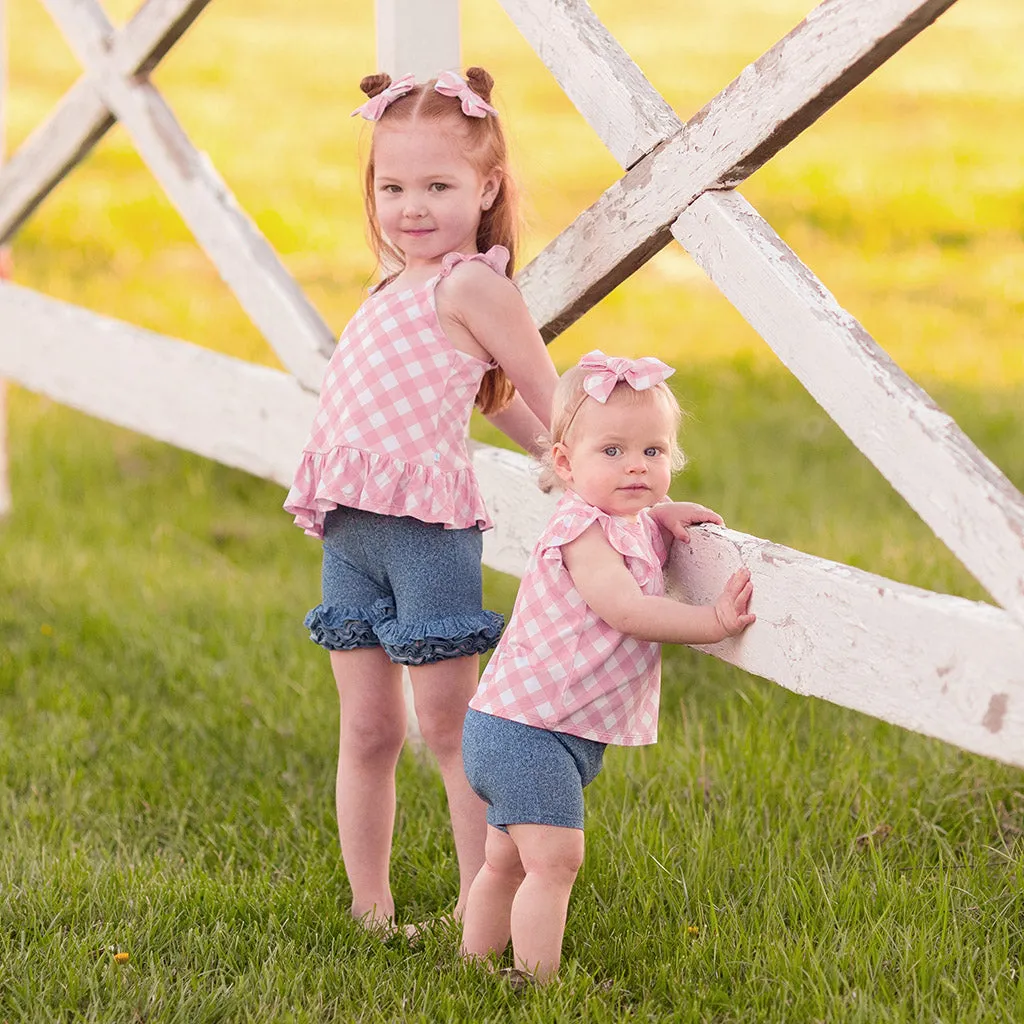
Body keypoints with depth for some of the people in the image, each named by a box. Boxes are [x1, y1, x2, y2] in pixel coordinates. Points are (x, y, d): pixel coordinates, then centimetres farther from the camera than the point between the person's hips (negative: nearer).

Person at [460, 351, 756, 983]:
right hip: (528, 730, -10)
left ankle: (476, 964, 32)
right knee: (554, 858, -16)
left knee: (509, 860, 20)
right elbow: (627, 609, -28)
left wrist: (664, 513, 14)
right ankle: (537, 986, -16)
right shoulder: (583, 529, -18)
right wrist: (713, 622, -28)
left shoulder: (634, 524, 10)